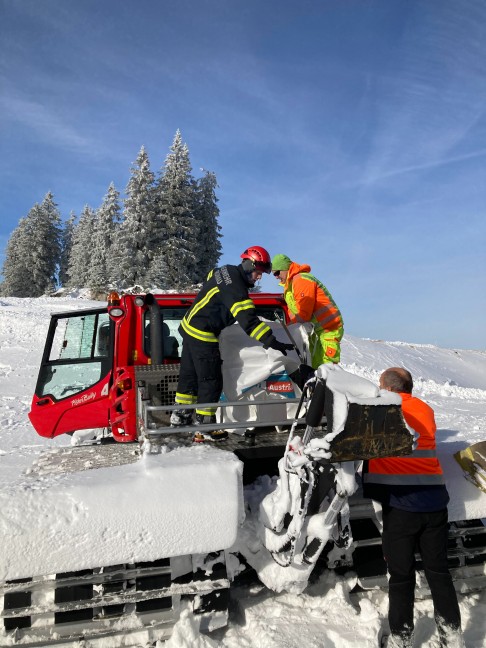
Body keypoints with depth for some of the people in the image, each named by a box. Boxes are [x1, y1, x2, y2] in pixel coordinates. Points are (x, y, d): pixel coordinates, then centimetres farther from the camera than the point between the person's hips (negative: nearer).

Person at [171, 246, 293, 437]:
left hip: (190, 327, 10)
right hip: (203, 335, -10)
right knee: (211, 380, -1)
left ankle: (181, 415, 31)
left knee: (189, 373, 19)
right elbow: (248, 321, -31)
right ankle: (204, 424, 9)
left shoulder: (226, 271, 5)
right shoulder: (235, 287, -23)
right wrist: (272, 342, -33)